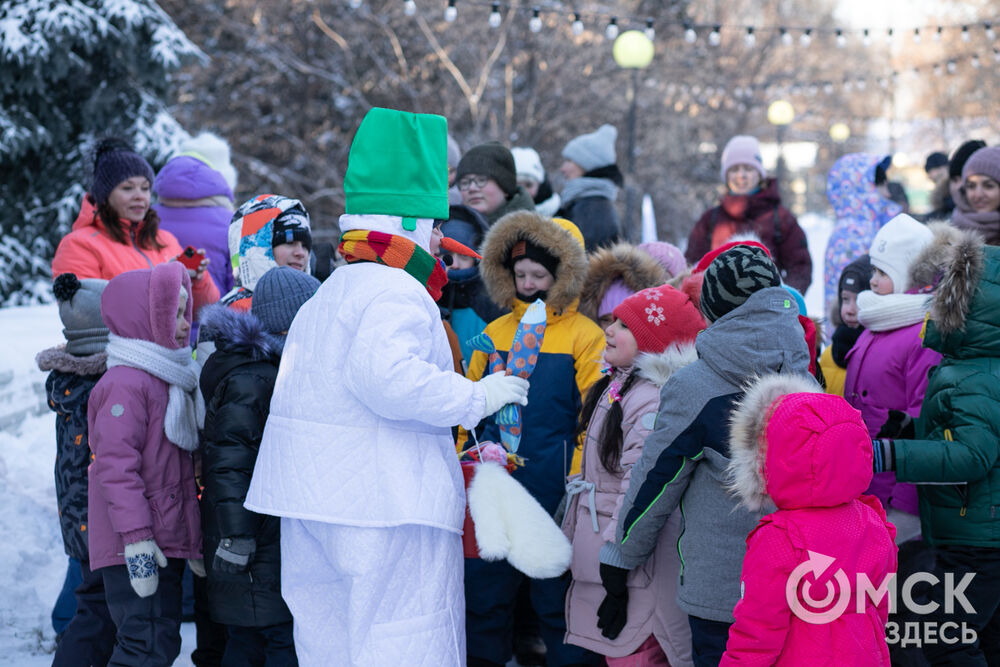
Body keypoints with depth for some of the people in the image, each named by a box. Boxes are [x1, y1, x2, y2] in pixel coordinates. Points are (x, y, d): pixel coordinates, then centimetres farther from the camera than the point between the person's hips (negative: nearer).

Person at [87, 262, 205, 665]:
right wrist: (136, 538, -25)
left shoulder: (167, 382, 19)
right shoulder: (125, 385, -14)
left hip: (166, 541, 10)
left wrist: (192, 541, 24)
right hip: (136, 546, -10)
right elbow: (116, 466, -21)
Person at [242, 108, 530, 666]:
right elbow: (386, 375, -29)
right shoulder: (398, 293, -13)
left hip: (315, 500, 10)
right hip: (385, 509, -10)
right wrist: (476, 396, -19)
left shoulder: (327, 294, 20)